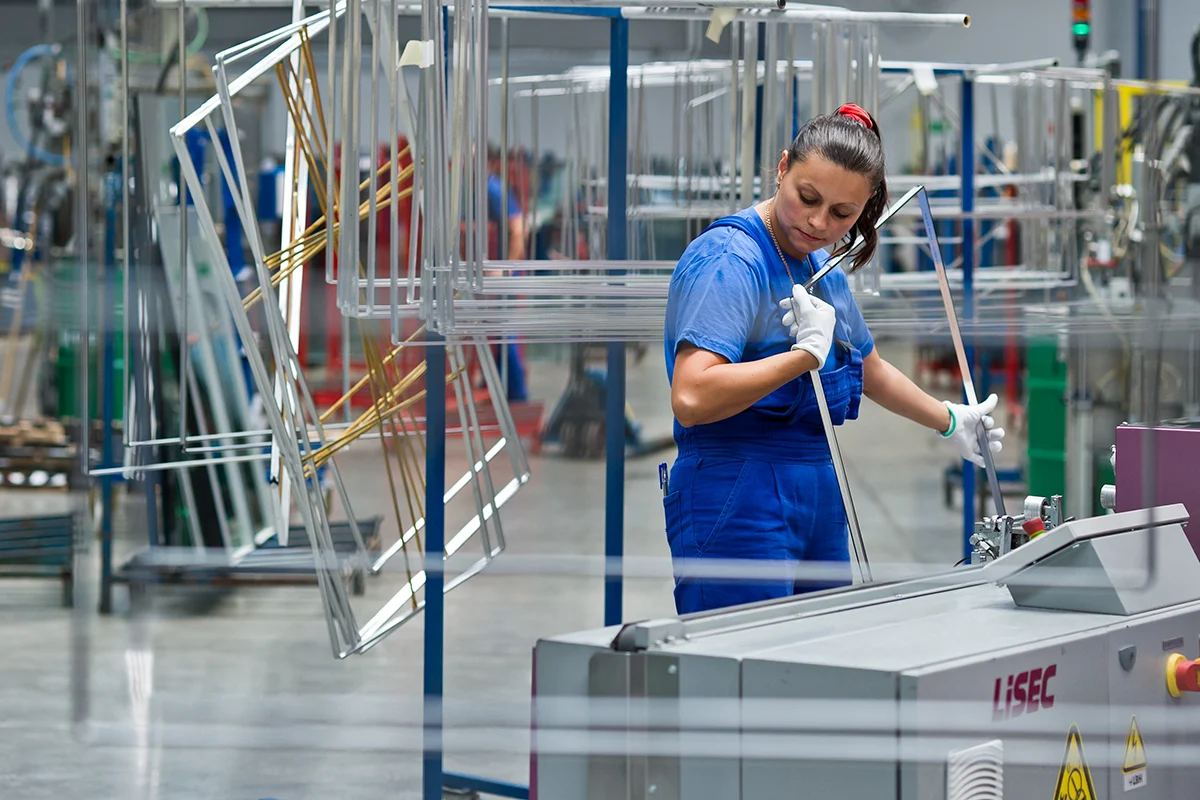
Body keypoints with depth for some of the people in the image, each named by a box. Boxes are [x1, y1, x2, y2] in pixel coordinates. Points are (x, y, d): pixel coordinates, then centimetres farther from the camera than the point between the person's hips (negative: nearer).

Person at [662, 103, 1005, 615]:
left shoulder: (823, 267, 14)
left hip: (821, 505, 9)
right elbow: (691, 398, -27)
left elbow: (870, 370, 34)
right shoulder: (729, 261, -14)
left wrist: (951, 422, 45)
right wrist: (808, 353, -20)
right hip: (739, 508, -9)